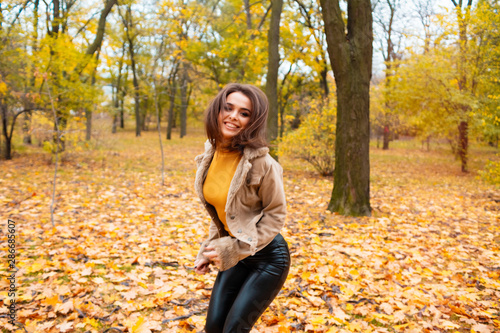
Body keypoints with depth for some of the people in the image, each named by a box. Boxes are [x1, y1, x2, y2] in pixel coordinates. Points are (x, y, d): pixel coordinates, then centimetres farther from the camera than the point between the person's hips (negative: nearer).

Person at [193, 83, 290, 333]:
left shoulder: (261, 163, -24)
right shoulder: (210, 156, -3)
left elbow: (275, 215, -15)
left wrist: (233, 250, -18)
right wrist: (208, 250, 5)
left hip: (268, 258, -6)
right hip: (236, 256, 6)